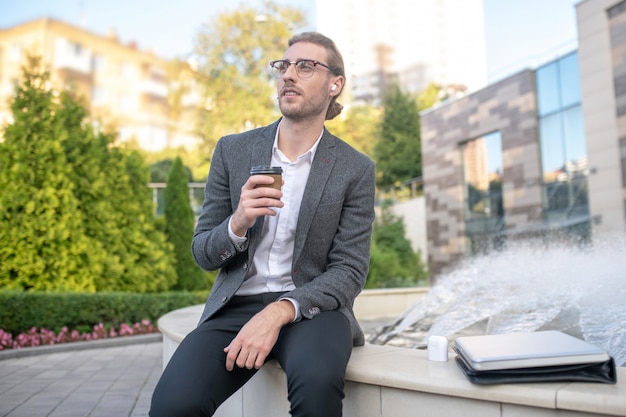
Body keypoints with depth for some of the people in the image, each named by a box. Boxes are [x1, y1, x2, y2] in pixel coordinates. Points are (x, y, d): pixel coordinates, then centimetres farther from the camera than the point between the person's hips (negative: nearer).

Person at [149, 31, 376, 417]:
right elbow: (203, 253, 7)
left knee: (318, 382, -35)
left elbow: (350, 271, -5)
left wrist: (280, 312, -21)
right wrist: (237, 224, -17)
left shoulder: (356, 170, -1)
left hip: (310, 305, -1)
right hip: (236, 305, 2)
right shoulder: (233, 151, 5)